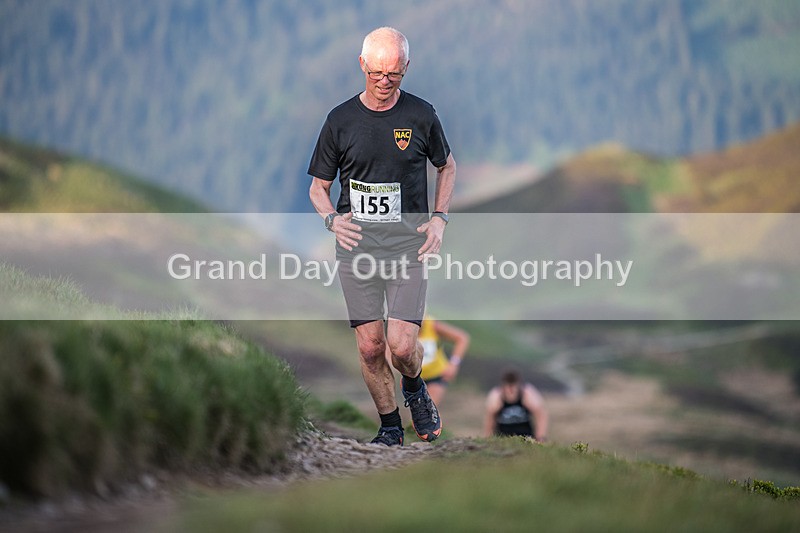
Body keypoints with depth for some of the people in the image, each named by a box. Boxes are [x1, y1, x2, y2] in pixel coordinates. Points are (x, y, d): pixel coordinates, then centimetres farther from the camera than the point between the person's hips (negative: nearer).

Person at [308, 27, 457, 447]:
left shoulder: (421, 116, 0)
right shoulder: (341, 120, 1)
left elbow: (447, 166, 17)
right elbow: (318, 186, 10)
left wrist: (439, 217, 4)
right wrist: (332, 218, -10)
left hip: (408, 246, -1)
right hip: (356, 248, 1)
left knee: (402, 346, -11)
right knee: (370, 349, 1)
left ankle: (414, 390, 22)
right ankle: (390, 427, 19)